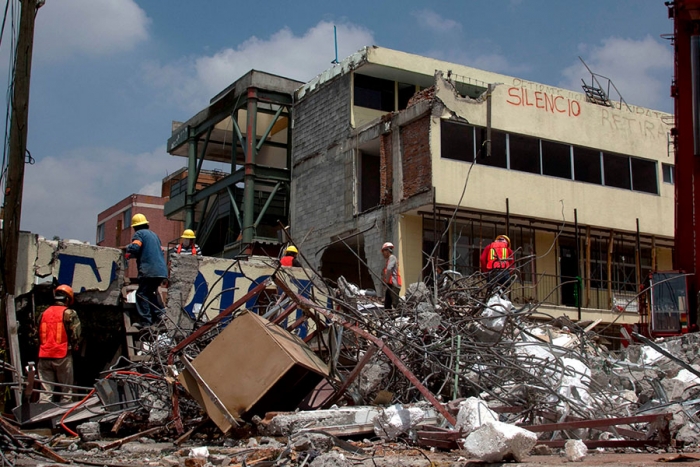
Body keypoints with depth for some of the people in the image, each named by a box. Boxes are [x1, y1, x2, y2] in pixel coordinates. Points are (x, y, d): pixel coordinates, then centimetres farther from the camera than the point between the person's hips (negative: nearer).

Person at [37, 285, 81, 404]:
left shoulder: (44, 314, 12)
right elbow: (76, 336, -8)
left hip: (44, 357, 4)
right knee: (66, 391, 6)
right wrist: (73, 348, 9)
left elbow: (39, 335, 14)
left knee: (45, 391, 6)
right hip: (62, 356, -4)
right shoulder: (69, 314, -4)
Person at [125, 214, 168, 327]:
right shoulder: (153, 234, 24)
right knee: (150, 292, 21)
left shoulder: (139, 233, 0)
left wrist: (128, 251, 6)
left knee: (142, 294, -4)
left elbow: (134, 248, -17)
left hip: (149, 271, -8)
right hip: (162, 270, 8)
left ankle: (146, 321, -11)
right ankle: (158, 314, 11)